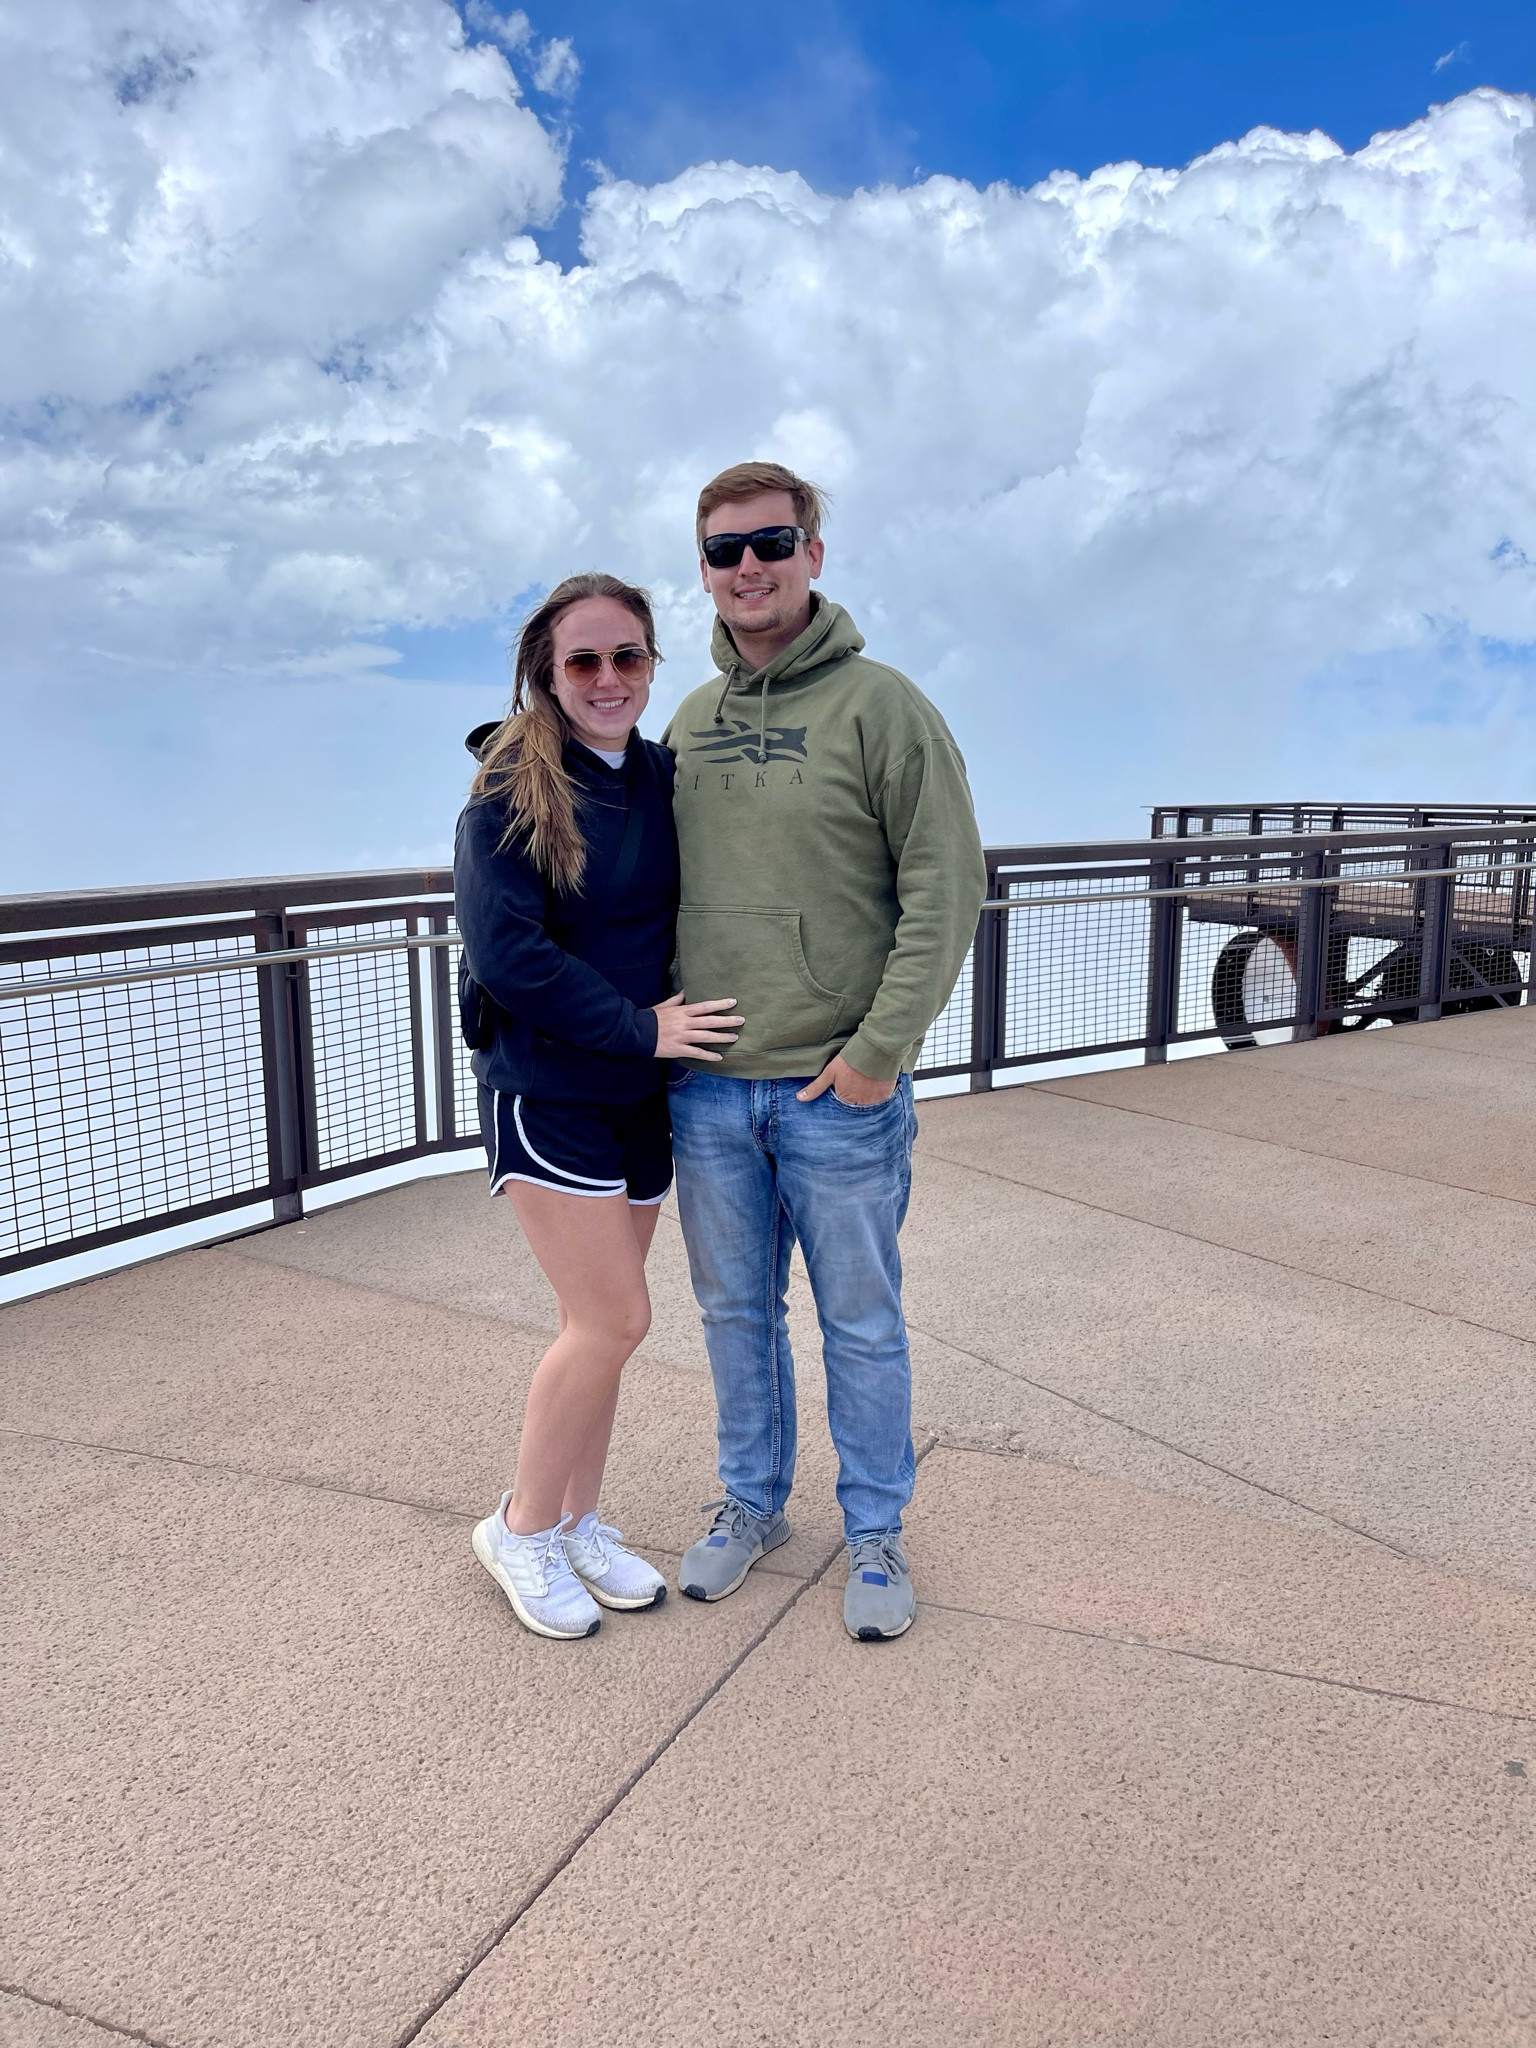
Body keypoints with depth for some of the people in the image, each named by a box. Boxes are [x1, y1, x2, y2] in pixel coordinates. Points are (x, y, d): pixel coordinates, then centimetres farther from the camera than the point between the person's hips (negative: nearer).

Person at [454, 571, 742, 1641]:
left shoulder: (668, 778, 4)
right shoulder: (512, 791, -11)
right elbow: (504, 949, -19)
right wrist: (638, 1025, -16)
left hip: (643, 1093, 5)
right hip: (547, 1090, -5)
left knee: (602, 1320, 12)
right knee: (615, 1317, -7)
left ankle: (579, 1523, 30)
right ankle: (522, 1527, 16)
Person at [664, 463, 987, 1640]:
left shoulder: (880, 704, -7)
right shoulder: (689, 721, 10)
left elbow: (946, 886, -11)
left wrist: (881, 1048, -16)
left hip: (838, 1091, -4)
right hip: (706, 1089, 5)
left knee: (861, 1323, 9)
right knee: (735, 1311, 17)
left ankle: (875, 1533, 27)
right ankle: (753, 1503, 36)